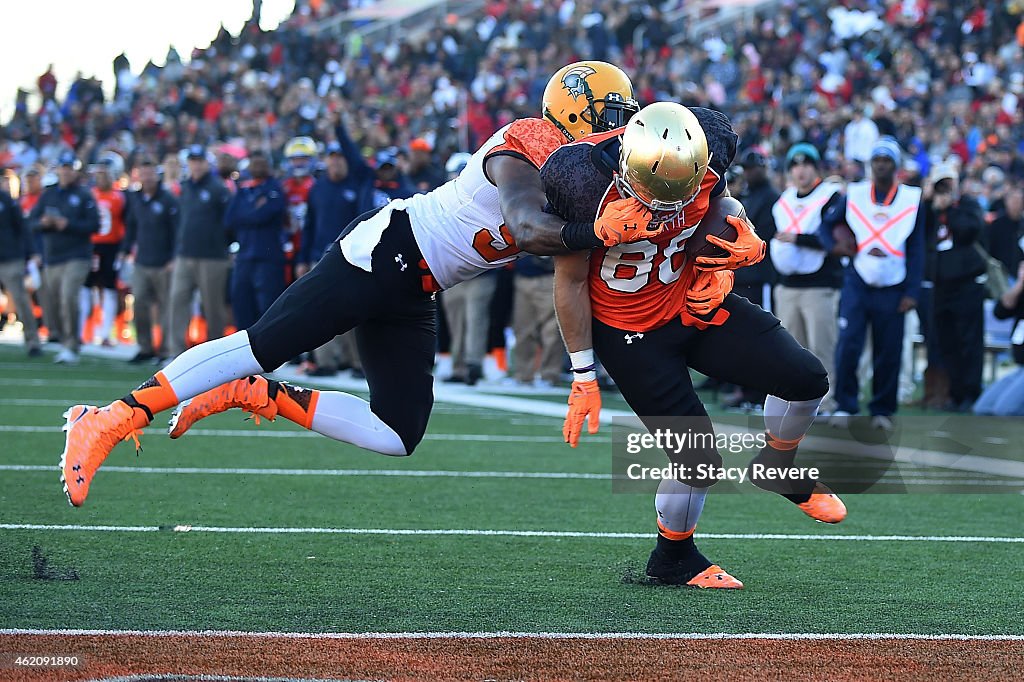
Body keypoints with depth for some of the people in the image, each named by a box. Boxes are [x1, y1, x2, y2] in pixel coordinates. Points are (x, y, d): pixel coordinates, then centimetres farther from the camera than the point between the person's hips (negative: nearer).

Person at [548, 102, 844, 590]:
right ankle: (672, 558, 21)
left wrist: (745, 243, -16)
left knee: (805, 379, -5)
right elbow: (571, 280, -16)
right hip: (628, 331, -5)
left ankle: (779, 468, 26)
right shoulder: (585, 183, -30)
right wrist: (583, 376, -12)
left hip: (693, 304, 5)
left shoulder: (710, 146, -18)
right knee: (697, 459, -7)